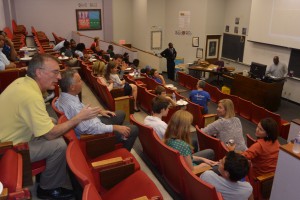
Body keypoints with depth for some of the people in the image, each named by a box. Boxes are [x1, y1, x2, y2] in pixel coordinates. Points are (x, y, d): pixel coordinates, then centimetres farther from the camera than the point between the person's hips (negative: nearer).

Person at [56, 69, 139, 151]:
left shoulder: (65, 96, -6)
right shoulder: (72, 106, -35)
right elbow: (90, 128, -32)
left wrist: (99, 111, 9)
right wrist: (115, 127, -25)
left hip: (91, 122, 10)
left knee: (121, 114, 21)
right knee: (134, 130, -6)